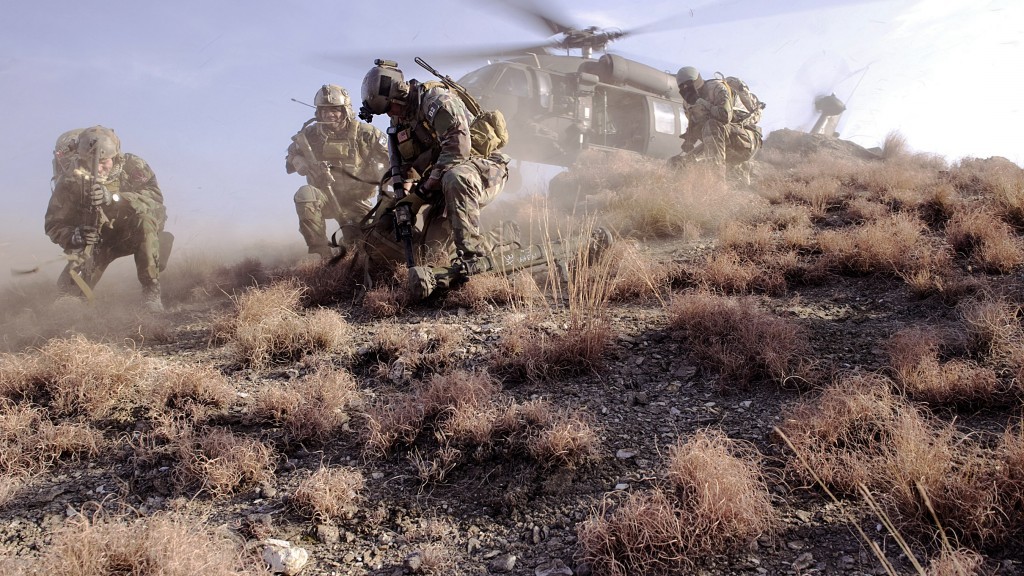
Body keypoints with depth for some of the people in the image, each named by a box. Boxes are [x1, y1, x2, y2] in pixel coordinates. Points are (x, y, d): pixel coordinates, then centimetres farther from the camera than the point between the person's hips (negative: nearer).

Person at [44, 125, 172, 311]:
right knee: (68, 290, -19)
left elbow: (155, 197, -33)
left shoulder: (132, 166, -18)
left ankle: (151, 291, -26)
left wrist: (112, 197, -46)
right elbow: (54, 225, -12)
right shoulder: (71, 181, -16)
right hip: (98, 240, 1)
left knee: (144, 216, -36)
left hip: (133, 233, 0)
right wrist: (74, 236, -35)